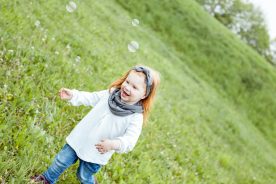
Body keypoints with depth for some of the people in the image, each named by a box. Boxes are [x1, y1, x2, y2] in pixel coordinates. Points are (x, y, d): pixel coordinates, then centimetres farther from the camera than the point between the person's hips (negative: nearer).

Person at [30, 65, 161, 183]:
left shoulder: (136, 117, -23)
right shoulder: (110, 94, -11)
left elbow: (129, 140, -30)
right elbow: (90, 98, 1)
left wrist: (114, 144, -48)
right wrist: (73, 95, -13)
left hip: (97, 154, -3)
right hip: (79, 140, 4)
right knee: (61, 160, 20)